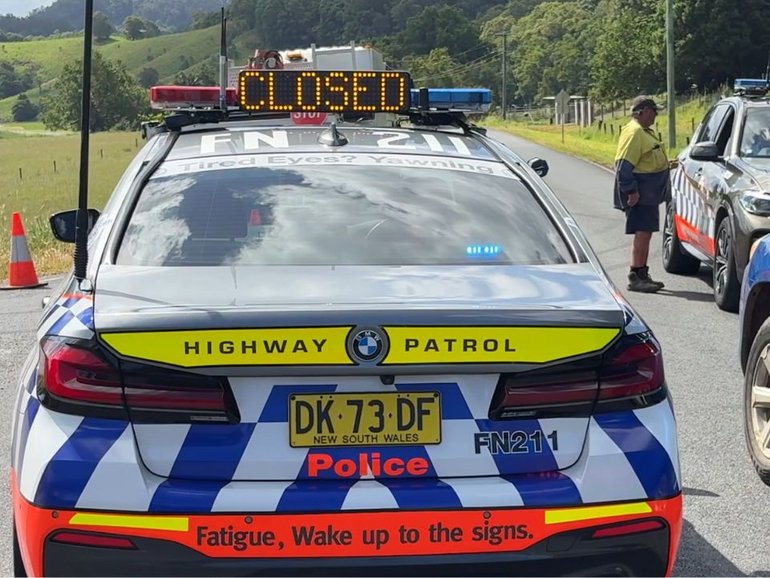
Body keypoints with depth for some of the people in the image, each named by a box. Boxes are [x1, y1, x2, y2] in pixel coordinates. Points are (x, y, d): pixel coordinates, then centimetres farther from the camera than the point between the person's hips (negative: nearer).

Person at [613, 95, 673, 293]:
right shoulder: (634, 132, -16)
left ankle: (642, 276, 19)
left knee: (645, 233, 13)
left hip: (650, 194, 11)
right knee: (642, 233, -10)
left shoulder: (645, 132, 17)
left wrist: (665, 164, 23)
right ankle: (635, 278, -8)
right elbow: (623, 165, -22)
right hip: (639, 194, -11)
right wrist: (631, 191, -25)